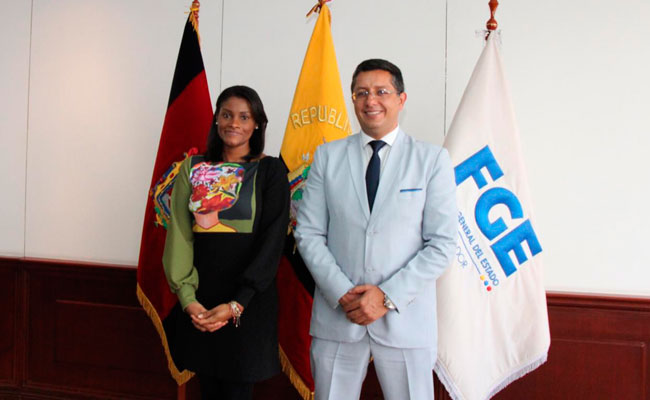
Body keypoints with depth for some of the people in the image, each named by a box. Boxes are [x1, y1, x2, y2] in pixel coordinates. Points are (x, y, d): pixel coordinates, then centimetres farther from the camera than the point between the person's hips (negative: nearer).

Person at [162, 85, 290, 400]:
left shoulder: (270, 170, -2)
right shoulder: (193, 168, 7)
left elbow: (273, 240, -8)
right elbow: (179, 233, 2)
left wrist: (237, 303, -15)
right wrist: (187, 296, -10)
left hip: (249, 302, -3)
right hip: (199, 300, 3)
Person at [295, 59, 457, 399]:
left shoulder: (433, 160, 0)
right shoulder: (327, 156, 5)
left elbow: (442, 243, -4)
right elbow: (308, 234, 2)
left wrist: (388, 296, -11)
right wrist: (343, 294, -9)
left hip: (405, 318, -1)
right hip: (336, 316, 2)